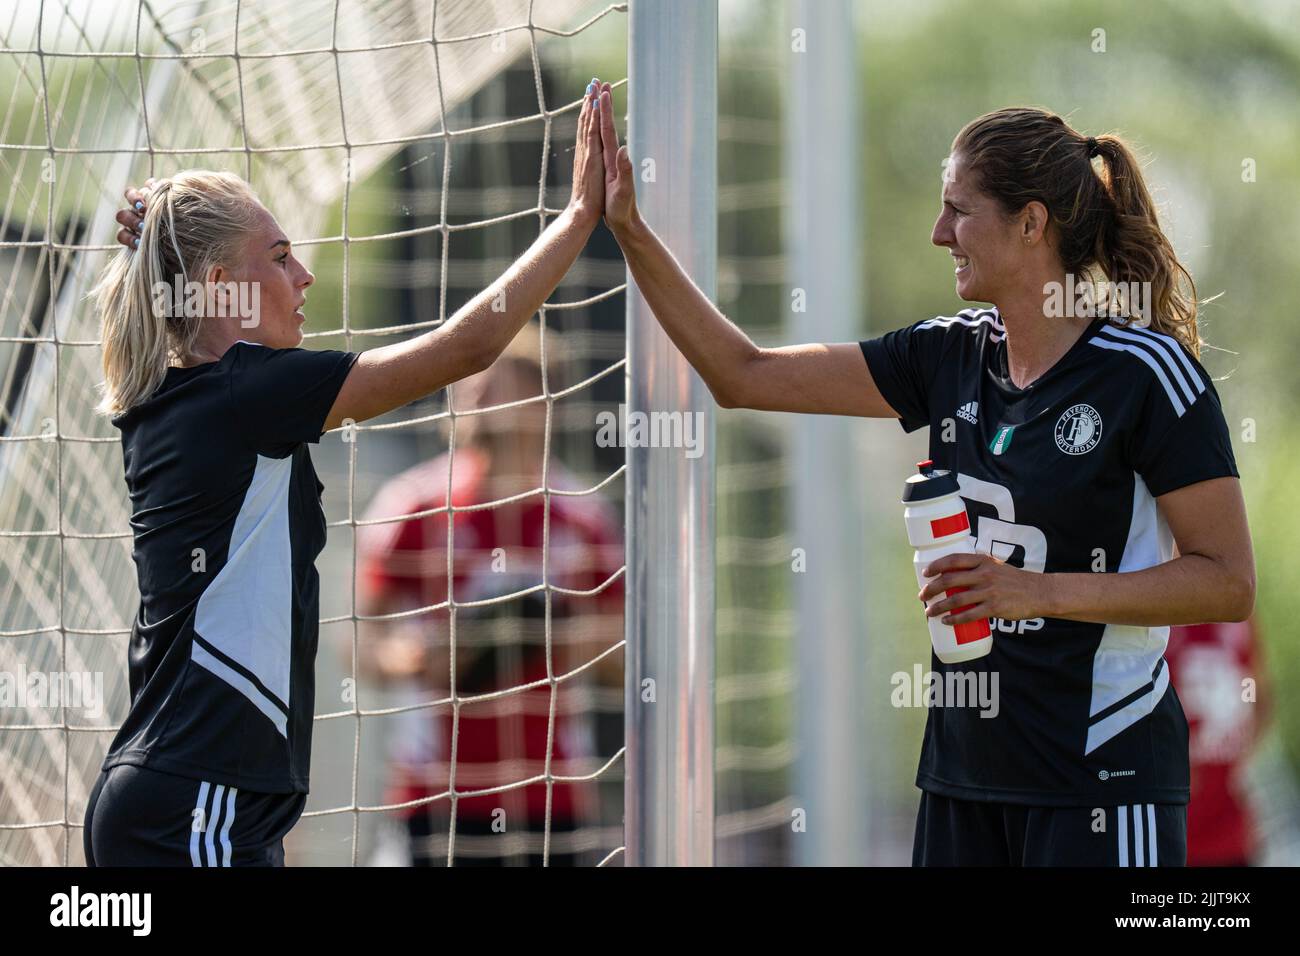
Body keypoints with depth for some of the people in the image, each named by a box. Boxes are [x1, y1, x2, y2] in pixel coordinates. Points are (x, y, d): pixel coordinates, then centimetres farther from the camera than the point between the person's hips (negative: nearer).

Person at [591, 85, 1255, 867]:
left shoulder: (1147, 371, -11)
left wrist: (1039, 591, -20)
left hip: (1102, 772, -6)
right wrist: (629, 230, 9)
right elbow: (745, 377, 13)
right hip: (967, 764, 6)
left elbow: (1229, 583, -12)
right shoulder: (950, 355, 8)